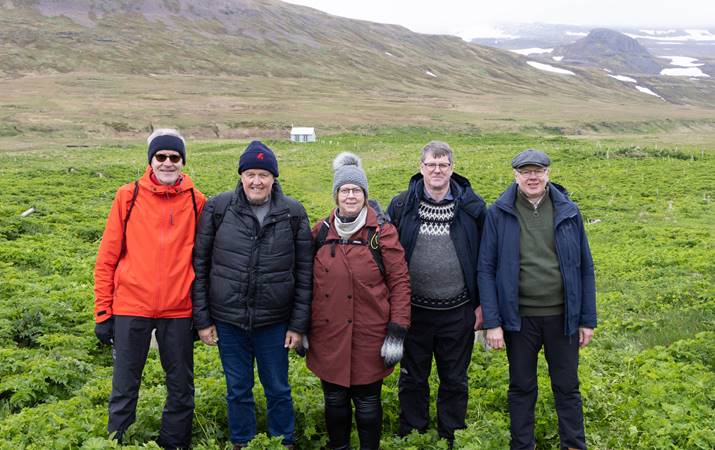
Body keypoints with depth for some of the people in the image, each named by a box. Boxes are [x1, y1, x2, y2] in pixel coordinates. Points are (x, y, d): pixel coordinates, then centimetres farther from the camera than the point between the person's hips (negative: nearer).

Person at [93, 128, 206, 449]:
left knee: (181, 388, 12)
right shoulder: (128, 196, 0)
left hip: (179, 311, 1)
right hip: (131, 307, -1)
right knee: (124, 388, 9)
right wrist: (103, 311, -1)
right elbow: (107, 258, 1)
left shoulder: (197, 202, 1)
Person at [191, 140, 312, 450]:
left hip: (274, 321, 0)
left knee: (278, 389, 13)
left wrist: (298, 324, -3)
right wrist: (202, 318, -2)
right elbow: (200, 265, -1)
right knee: (238, 389, 14)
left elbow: (304, 272, -1)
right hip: (228, 319, 0)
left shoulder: (293, 213, -4)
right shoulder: (218, 209, -5)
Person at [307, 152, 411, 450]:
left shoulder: (382, 233, -6)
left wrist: (397, 330, -11)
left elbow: (400, 282, -6)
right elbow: (308, 282, 10)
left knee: (367, 401, 10)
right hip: (328, 336, 3)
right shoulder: (322, 232, 4)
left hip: (369, 336, -3)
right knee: (334, 399, 16)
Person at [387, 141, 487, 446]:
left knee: (455, 380, 12)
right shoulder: (401, 206, 0)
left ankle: (451, 439, 30)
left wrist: (481, 304, 0)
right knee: (412, 378, 14)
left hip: (458, 313, 0)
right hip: (413, 310, 1)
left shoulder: (472, 207, -1)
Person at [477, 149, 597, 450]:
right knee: (521, 388, 12)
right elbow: (486, 269, -4)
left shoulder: (568, 211, 0)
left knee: (567, 387, 12)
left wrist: (588, 319, 3)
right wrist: (492, 322, -9)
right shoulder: (499, 214, -5)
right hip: (519, 318, -1)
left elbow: (585, 268, 5)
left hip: (562, 316, 1)